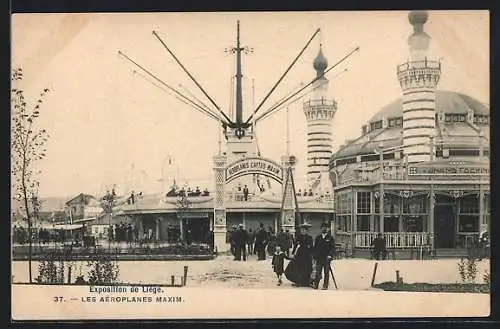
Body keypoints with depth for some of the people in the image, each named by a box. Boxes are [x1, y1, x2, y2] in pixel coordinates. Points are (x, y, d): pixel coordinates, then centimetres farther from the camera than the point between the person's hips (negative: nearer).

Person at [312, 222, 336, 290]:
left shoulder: (331, 238, 2)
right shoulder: (318, 238, 12)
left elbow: (332, 248, -3)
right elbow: (315, 247, 14)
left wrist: (330, 255, -16)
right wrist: (314, 256, 6)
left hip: (327, 258, -2)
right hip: (319, 258, 2)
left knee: (326, 273, 3)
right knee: (318, 273, 3)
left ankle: (325, 286, 7)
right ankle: (315, 285, 7)